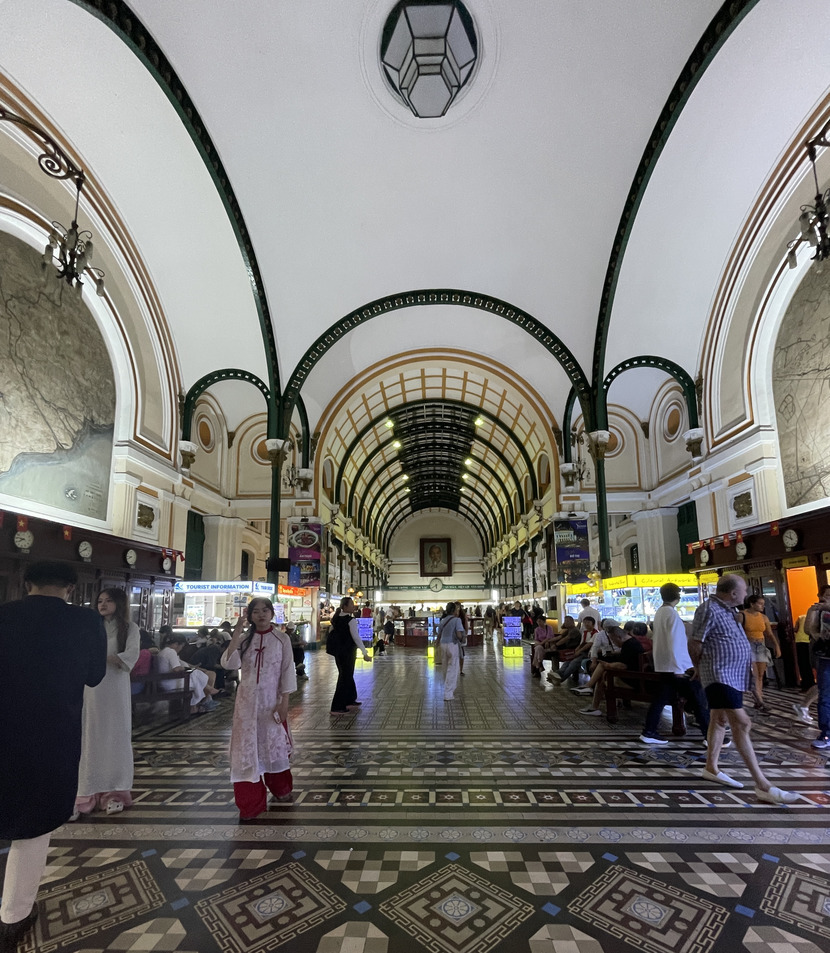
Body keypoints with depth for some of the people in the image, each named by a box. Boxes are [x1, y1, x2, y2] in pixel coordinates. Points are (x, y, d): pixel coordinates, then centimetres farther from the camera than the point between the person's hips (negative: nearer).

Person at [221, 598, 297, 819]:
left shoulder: (282, 639, -6)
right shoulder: (244, 639, -2)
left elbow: (288, 671, -5)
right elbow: (229, 663, -17)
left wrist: (284, 701, -9)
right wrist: (236, 633, -22)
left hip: (271, 700, -1)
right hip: (248, 701, 1)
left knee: (274, 745, 14)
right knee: (248, 748, 3)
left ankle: (280, 788, 39)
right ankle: (251, 804, 16)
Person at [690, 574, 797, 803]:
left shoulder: (727, 609, 12)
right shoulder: (709, 610, -19)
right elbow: (694, 645, -16)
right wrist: (701, 668, 0)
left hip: (733, 676, 10)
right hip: (720, 676, -10)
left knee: (719, 720, 16)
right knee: (742, 723, -11)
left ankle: (711, 768, 27)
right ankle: (763, 786, -9)